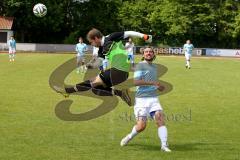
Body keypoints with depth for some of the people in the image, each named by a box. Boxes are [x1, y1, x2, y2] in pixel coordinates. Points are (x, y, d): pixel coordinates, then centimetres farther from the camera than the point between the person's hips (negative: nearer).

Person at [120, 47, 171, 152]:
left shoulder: (154, 67, 20)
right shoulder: (140, 65, -4)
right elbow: (136, 82, -16)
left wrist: (159, 86, 14)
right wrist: (152, 82, -21)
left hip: (153, 99, 6)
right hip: (141, 99, -6)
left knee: (160, 119, -15)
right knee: (141, 126, -8)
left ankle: (164, 145, -14)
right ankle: (129, 137, 23)